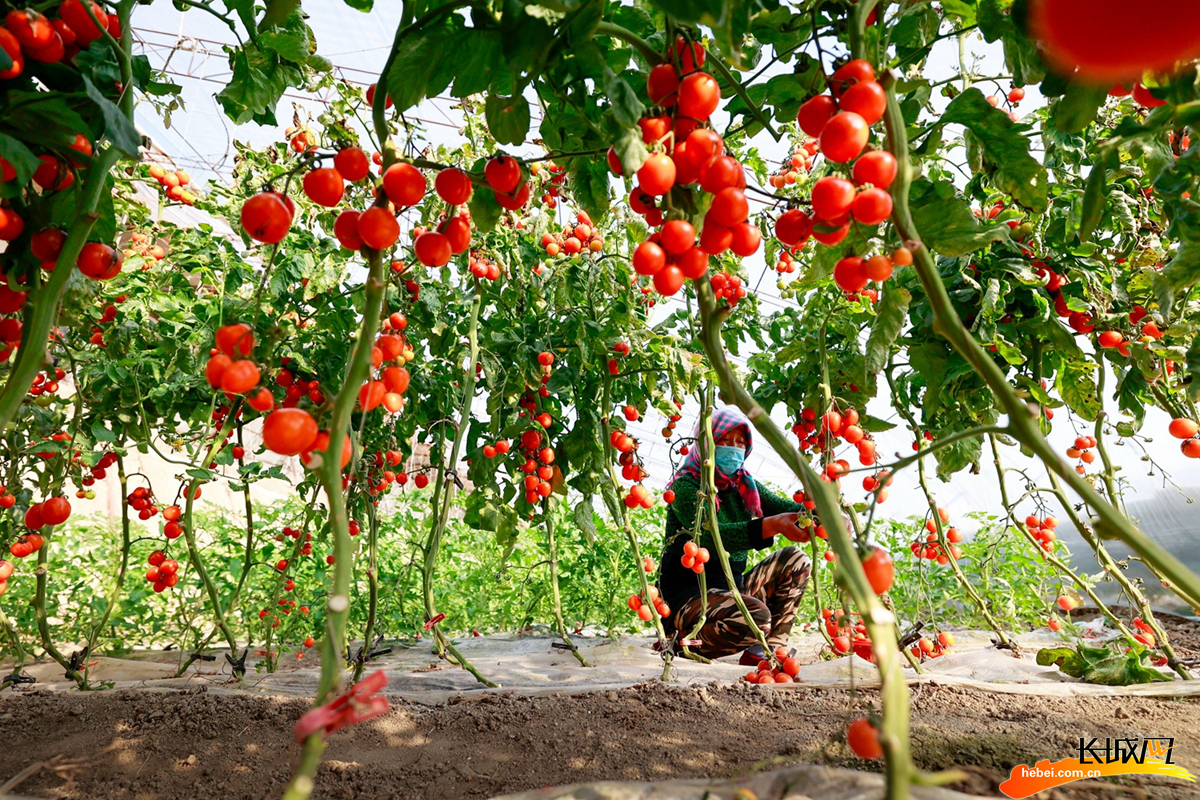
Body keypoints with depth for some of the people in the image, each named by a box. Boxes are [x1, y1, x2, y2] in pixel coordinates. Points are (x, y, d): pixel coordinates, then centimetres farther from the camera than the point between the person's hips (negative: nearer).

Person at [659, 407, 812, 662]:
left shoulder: (744, 486, 12)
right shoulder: (686, 486, -11)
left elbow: (786, 507, -2)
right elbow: (709, 536, -29)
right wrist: (772, 526, -43)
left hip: (732, 589, 8)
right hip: (687, 597, -8)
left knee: (794, 561, -2)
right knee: (756, 617, -32)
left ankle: (765, 652, -5)